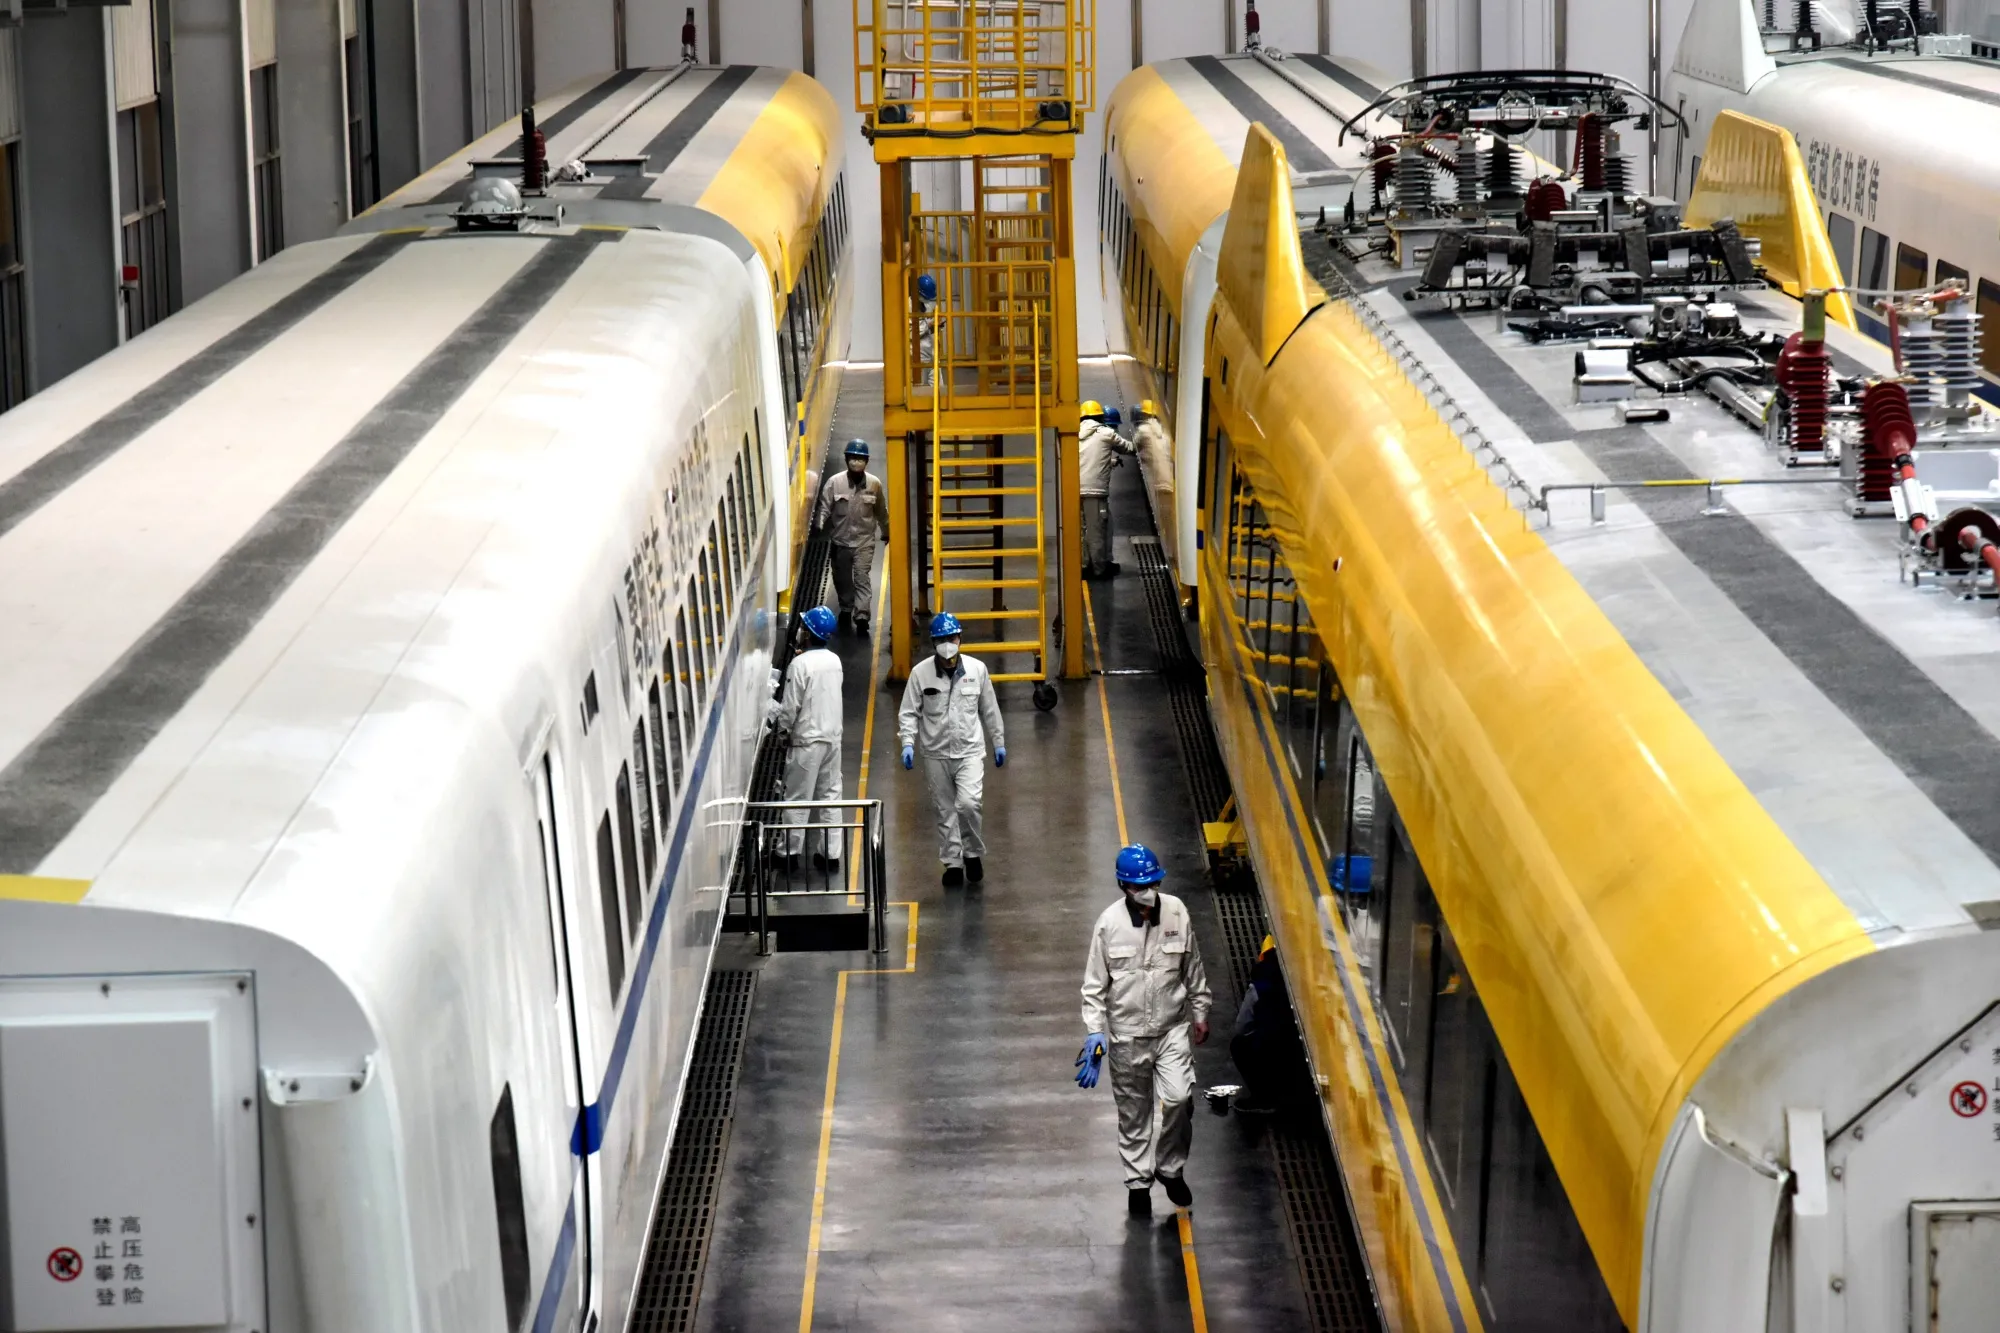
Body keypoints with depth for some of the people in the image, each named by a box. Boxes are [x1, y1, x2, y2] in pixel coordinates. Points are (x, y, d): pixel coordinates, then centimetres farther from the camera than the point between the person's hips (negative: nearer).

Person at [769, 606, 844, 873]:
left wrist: (778, 723, 6)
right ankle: (830, 853, 14)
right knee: (829, 795, 11)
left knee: (797, 799, 3)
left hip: (807, 740, -6)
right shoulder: (834, 661, 3)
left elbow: (790, 709, -14)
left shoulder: (800, 664, -18)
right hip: (833, 736, 6)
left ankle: (791, 854, 7)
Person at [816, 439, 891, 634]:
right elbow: (824, 508, -10)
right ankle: (846, 609, 37)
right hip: (840, 540, 1)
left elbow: (881, 512, 8)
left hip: (864, 540, -1)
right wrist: (818, 529, -24)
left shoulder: (874, 483, -5)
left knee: (862, 578, -12)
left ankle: (861, 616, -17)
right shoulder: (834, 482, -10)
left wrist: (886, 533, 18)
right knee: (842, 579, 16)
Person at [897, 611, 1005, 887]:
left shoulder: (976, 669, -3)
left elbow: (990, 710, 7)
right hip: (936, 754, 1)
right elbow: (908, 713, -2)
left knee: (968, 803, -16)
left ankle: (973, 852, 7)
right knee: (946, 811, 8)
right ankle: (953, 862, 21)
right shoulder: (920, 673, -7)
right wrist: (908, 743, -16)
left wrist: (999, 743, 13)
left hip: (970, 750, -1)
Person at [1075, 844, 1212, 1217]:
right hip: (1127, 1035, -1)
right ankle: (1138, 1182, 26)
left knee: (1178, 1097, -13)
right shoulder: (1109, 924, -11)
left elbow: (1193, 969, 6)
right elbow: (1094, 983, -4)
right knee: (1134, 1113, 9)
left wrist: (1199, 1013, 11)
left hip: (1173, 1028, 1)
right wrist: (1094, 1031, -10)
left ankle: (1170, 1168, 10)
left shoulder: (1176, 912, -6)